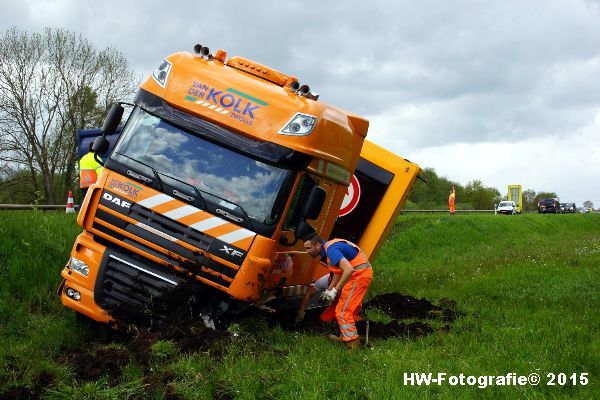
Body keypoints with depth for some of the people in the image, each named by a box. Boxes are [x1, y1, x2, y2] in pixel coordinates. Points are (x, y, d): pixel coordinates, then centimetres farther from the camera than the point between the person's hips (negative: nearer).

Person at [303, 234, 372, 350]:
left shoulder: (331, 249, -21)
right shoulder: (329, 248, 11)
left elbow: (349, 269, -33)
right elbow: (338, 272, 22)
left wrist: (335, 290, -26)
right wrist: (328, 290, 20)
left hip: (359, 274, -10)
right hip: (364, 273, 10)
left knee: (343, 311, -6)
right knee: (351, 308, 23)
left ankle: (351, 343, 0)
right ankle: (345, 336, 35)